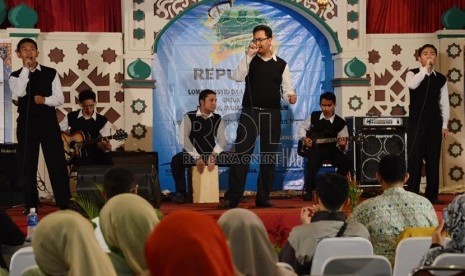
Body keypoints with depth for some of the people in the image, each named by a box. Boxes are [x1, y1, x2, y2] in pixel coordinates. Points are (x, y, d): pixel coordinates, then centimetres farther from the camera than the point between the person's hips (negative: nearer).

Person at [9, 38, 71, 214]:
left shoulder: (51, 73, 6)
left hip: (48, 121, 0)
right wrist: (26, 69, -15)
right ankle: (31, 204, 14)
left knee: (57, 162, -3)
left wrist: (45, 99, -17)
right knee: (27, 164, 4)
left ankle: (64, 204, 2)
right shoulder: (16, 76, 6)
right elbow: (19, 93, -16)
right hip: (26, 123, 1)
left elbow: (60, 98, 2)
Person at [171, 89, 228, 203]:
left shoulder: (217, 119, 8)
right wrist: (197, 158, -21)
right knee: (177, 159, -34)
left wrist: (213, 155, -21)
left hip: (211, 154, 3)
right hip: (192, 155, -3)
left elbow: (222, 140, -3)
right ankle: (182, 193, -20)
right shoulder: (189, 117, -3)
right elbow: (183, 139, -14)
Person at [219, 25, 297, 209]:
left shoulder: (281, 65, 8)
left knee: (269, 157, 5)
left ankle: (263, 197, 14)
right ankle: (232, 198, -5)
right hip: (250, 112, -1)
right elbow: (237, 77, -11)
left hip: (272, 114, 1)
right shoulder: (250, 60, 7)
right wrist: (249, 55, -14)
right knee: (241, 155, -6)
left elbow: (286, 90, 6)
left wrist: (291, 97, -17)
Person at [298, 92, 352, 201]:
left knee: (347, 162, -25)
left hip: (331, 150, 1)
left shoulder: (340, 123, -3)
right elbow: (302, 127, 18)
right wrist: (304, 138, -1)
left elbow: (343, 148, -3)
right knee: (315, 157, -36)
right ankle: (308, 190, -22)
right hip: (314, 149, -1)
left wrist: (342, 146, -26)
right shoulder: (314, 116, 3)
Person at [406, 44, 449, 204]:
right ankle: (412, 195, -1)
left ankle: (432, 195, 10)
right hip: (416, 123, -3)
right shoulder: (413, 74, 0)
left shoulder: (441, 79, 8)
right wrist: (426, 68, -22)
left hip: (434, 123, 3)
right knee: (415, 158, -4)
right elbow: (412, 84, -25)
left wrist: (444, 125, 2)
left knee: (433, 159, 4)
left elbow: (445, 103, 8)